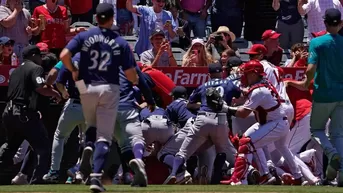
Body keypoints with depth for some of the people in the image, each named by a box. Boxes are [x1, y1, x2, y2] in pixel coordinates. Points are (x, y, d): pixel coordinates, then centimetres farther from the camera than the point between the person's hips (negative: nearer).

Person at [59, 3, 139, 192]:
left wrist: (74, 71, 6)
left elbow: (64, 55, -12)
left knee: (92, 125, 27)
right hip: (109, 89, -2)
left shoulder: (84, 36, 0)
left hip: (87, 88, 2)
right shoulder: (121, 42, -1)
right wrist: (135, 80, 19)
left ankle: (88, 146, -6)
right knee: (104, 136, 2)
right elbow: (130, 74, -4)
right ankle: (96, 176, -13)